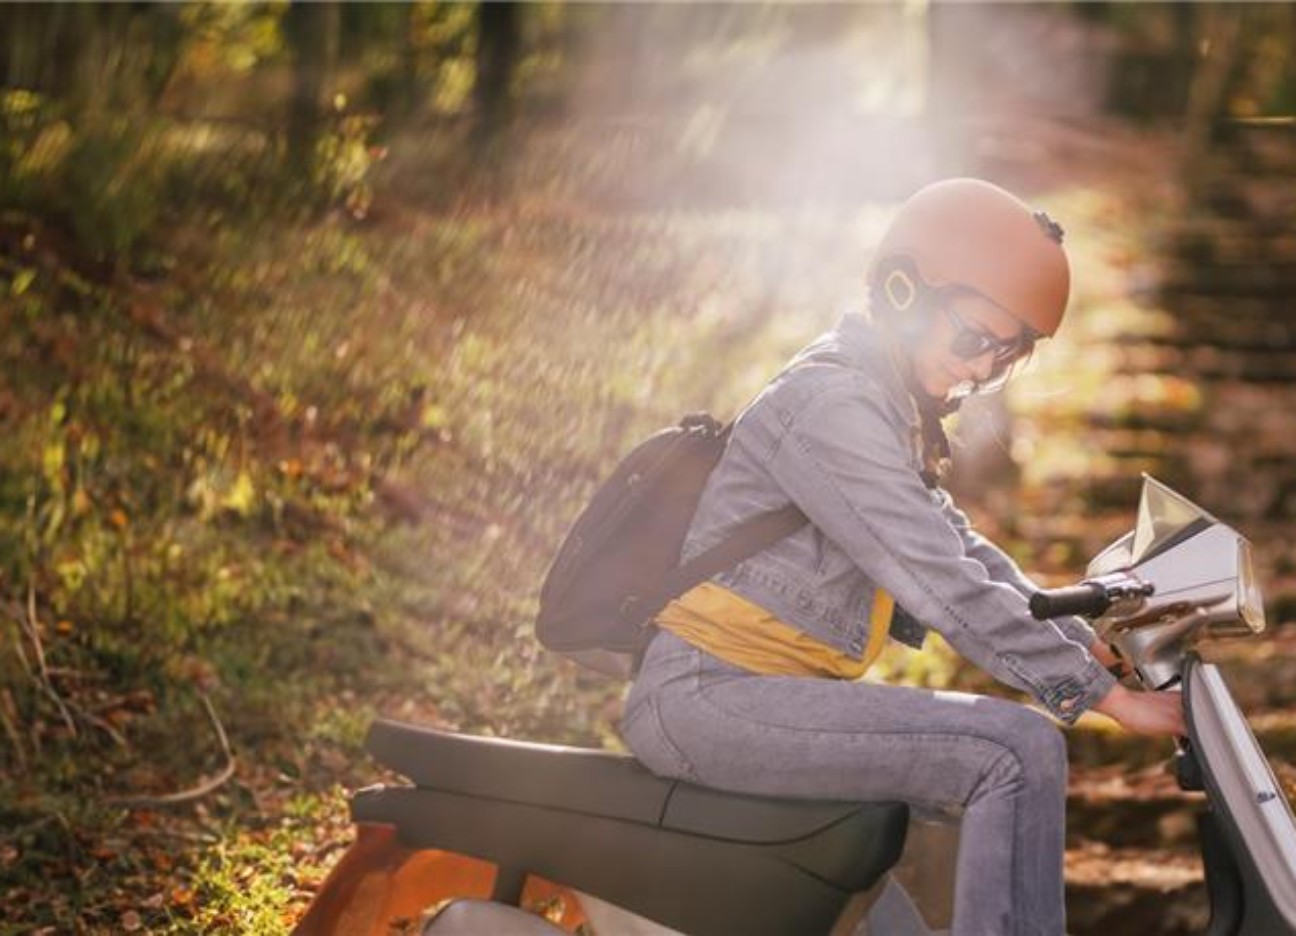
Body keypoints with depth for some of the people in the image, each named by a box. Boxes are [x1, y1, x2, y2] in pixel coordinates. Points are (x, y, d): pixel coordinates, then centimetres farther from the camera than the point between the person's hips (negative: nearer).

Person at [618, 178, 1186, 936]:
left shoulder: (888, 407, 16)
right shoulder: (834, 403, -16)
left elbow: (967, 552, 17)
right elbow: (945, 585, -22)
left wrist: (1092, 643, 5)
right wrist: (1106, 696, -20)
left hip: (762, 691, 11)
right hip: (708, 696, -11)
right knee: (1019, 754, -21)